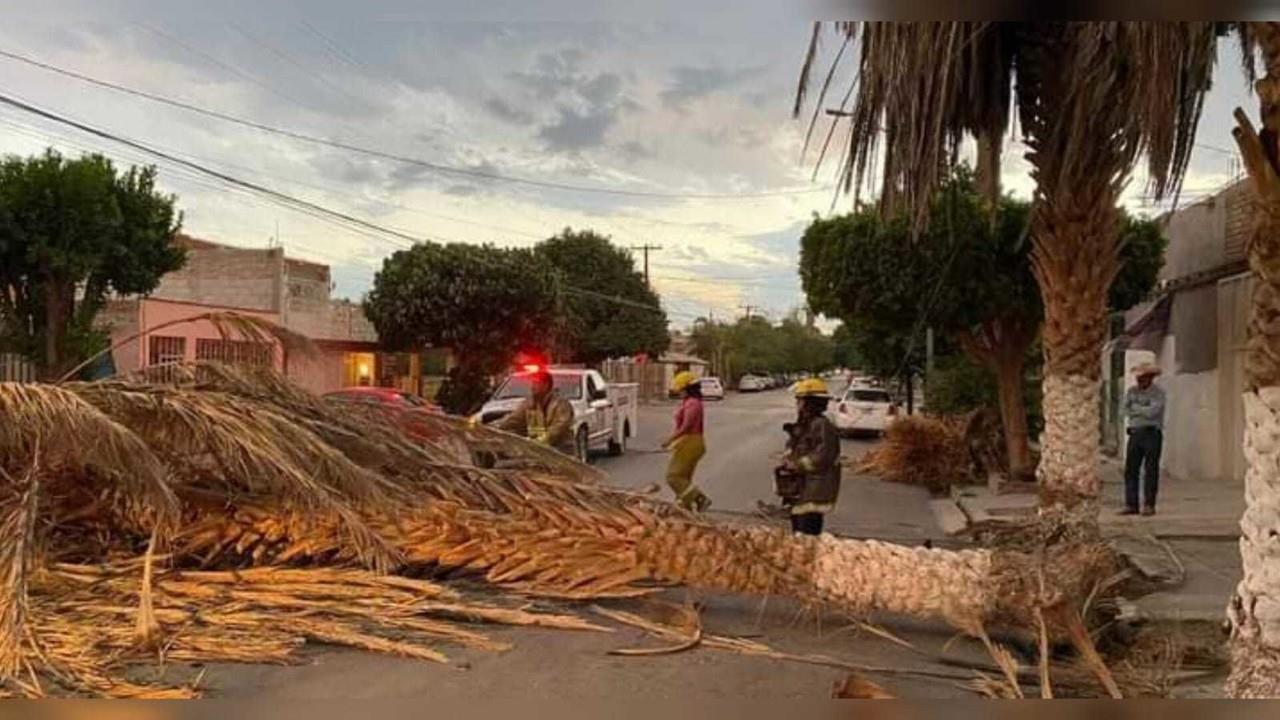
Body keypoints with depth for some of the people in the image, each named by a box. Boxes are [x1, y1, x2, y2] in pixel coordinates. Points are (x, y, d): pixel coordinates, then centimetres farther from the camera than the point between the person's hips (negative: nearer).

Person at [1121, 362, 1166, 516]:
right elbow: (1127, 411, 3)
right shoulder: (1131, 391, 13)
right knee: (1130, 469, 1)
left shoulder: (1158, 393, -3)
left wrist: (1135, 407, -2)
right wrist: (1143, 411, -8)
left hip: (1152, 434, -5)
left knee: (1150, 471, -3)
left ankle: (1149, 505, 2)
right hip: (1135, 433, 5)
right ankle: (1131, 505, 4)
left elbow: (1152, 412, -15)